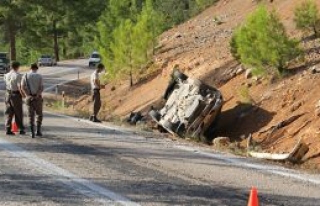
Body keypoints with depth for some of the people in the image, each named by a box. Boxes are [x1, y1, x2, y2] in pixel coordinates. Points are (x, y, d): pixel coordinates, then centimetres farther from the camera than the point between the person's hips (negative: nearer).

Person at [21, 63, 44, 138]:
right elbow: (42, 88, -13)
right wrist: (36, 96, -16)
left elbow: (22, 87, -10)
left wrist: (27, 95, -15)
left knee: (31, 115, 7)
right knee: (39, 114, 14)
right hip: (38, 98, -1)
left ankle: (32, 132, -1)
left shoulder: (25, 76, 2)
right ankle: (38, 131, 9)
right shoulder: (39, 76, -3)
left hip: (29, 97, 1)